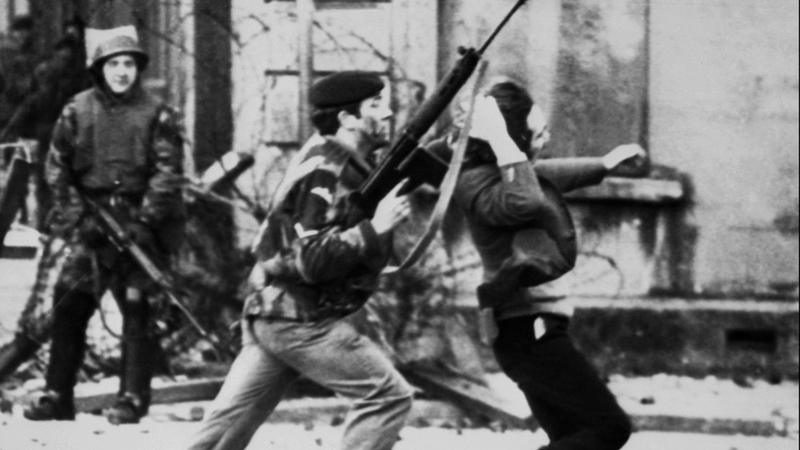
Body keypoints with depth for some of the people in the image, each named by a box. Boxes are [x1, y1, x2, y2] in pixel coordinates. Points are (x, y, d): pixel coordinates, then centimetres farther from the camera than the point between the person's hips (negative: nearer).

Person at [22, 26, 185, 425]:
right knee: (69, 306, 0)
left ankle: (133, 398, -1)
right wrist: (75, 214, -3)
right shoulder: (77, 112, 7)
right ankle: (57, 395, 7)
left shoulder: (157, 115, 1)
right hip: (89, 224, 2)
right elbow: (57, 167, 7)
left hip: (137, 223, -2)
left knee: (137, 309, -5)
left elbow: (167, 173, -5)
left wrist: (145, 219, -15)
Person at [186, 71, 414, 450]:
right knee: (388, 395, -6)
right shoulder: (326, 171, -17)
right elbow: (312, 260, -23)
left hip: (272, 315, 9)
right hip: (301, 320, -9)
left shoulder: (344, 162, 12)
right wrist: (375, 228, -24)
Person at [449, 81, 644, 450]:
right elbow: (526, 203, -40)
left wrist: (603, 165, 45)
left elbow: (545, 175, 34)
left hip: (533, 329, 10)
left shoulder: (507, 172, 11)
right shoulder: (478, 183, -19)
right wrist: (503, 144, -33)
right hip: (528, 330, -10)